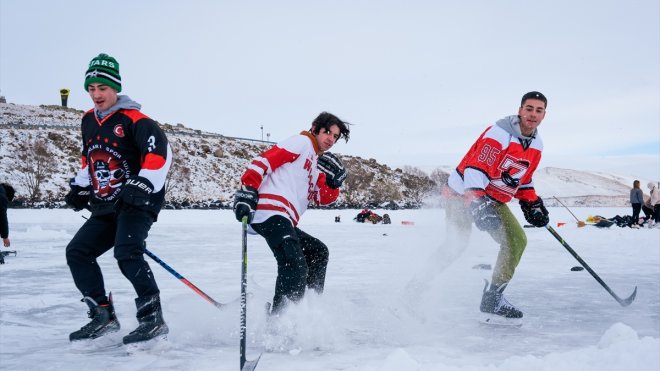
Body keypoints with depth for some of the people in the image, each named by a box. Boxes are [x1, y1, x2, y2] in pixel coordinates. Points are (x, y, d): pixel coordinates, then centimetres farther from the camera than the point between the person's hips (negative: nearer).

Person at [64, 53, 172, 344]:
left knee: (127, 253, -27)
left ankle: (153, 318, -21)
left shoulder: (133, 119, -12)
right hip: (105, 207, 9)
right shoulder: (89, 121, 12)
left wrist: (144, 185, -32)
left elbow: (160, 151, -23)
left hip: (138, 203, -9)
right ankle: (103, 316, 11)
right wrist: (80, 187, 24)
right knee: (77, 252, 6)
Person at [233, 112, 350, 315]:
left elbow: (323, 198, 23)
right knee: (296, 267, -24)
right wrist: (246, 191, -21)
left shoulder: (317, 164, 30)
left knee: (318, 252, 24)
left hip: (285, 221, 10)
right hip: (272, 212, -10)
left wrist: (334, 181, 4)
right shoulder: (302, 142, 4)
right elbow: (264, 160, -9)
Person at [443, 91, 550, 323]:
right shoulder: (499, 133, -23)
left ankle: (493, 299, 4)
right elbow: (476, 168, -30)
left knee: (516, 240, -1)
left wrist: (532, 204, 8)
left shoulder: (536, 146, 4)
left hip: (493, 199, 8)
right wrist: (478, 203, -40)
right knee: (455, 247, -10)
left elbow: (522, 178, 18)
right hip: (463, 192, -8)